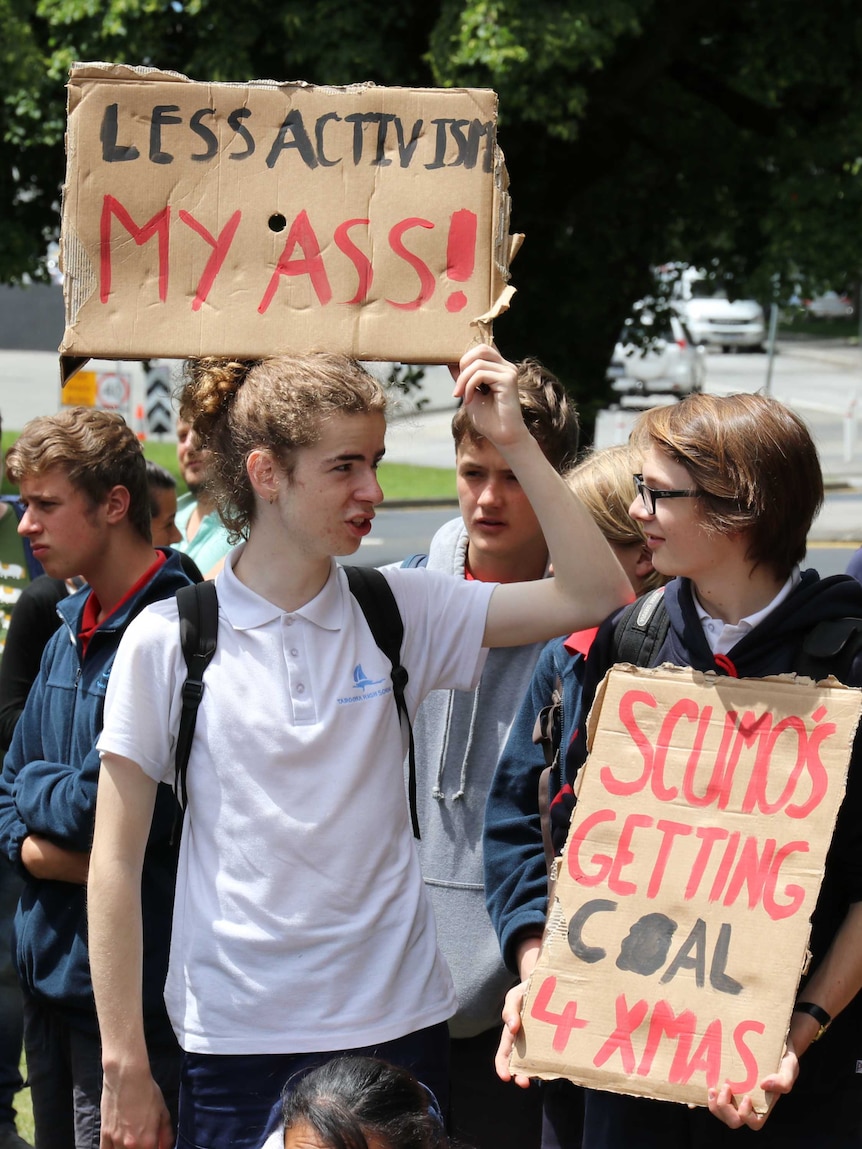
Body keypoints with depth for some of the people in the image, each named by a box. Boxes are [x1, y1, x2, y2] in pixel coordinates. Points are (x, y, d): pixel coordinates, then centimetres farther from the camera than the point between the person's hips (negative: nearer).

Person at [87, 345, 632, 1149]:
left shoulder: (398, 613, 2)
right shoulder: (168, 639, -4)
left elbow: (595, 593, -3)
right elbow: (117, 862, -2)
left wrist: (513, 441, -7)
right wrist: (124, 1064, -2)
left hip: (395, 1022, 2)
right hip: (236, 1043, -2)